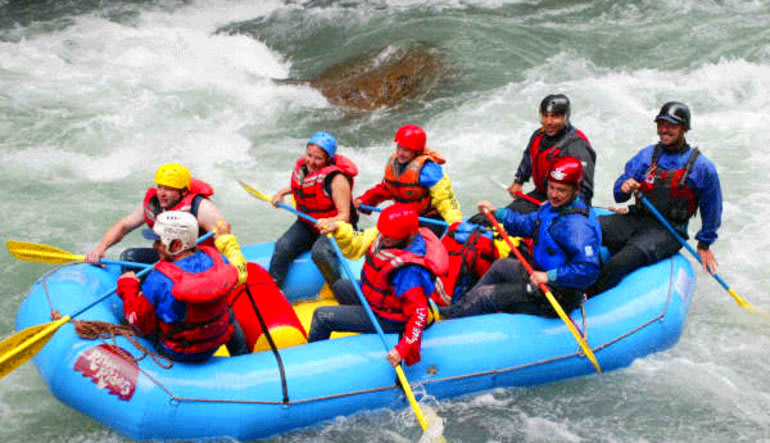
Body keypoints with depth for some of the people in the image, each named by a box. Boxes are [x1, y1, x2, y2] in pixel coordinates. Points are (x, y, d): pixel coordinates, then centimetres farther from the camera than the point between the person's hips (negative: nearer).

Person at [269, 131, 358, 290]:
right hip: (306, 225, 6)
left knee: (320, 252, -35)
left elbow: (344, 216, -25)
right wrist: (282, 192, 15)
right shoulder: (302, 167, 0)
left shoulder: (337, 179, -21)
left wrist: (328, 222, -44)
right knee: (283, 247, -19)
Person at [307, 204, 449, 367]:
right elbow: (355, 246, 0)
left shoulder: (409, 269, -38)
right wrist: (338, 229, -18)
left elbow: (419, 312, -39)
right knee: (340, 287, 32)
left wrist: (403, 349, -44)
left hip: (389, 320, -9)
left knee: (322, 317, -6)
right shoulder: (383, 235, -14)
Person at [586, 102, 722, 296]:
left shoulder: (701, 167, 1)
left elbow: (711, 207, 9)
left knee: (620, 263, -33)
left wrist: (704, 245, 12)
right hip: (635, 219, 5)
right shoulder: (646, 155, 11)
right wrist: (624, 188, -13)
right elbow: (619, 195, 11)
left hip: (667, 231, -5)